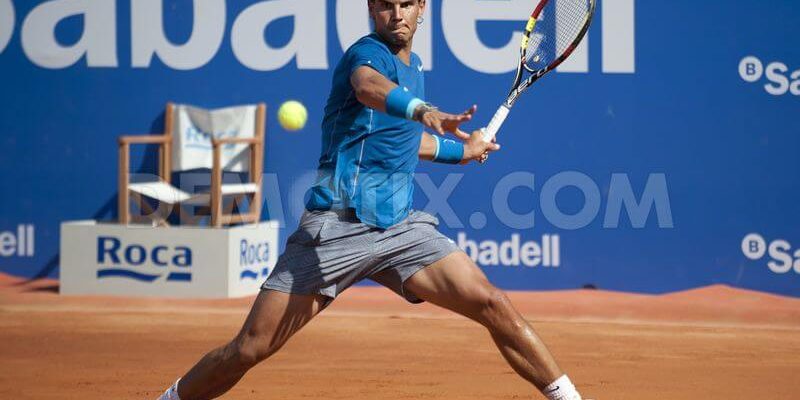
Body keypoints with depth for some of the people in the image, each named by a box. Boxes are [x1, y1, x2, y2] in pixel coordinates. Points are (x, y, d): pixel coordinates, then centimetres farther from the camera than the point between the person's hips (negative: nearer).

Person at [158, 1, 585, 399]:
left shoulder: (412, 67, 17)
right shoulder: (366, 53, -8)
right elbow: (369, 87, -35)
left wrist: (461, 150, 43)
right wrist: (423, 111, -54)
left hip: (401, 227, 6)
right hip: (336, 229, -6)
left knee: (495, 307, -10)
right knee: (251, 347, -5)